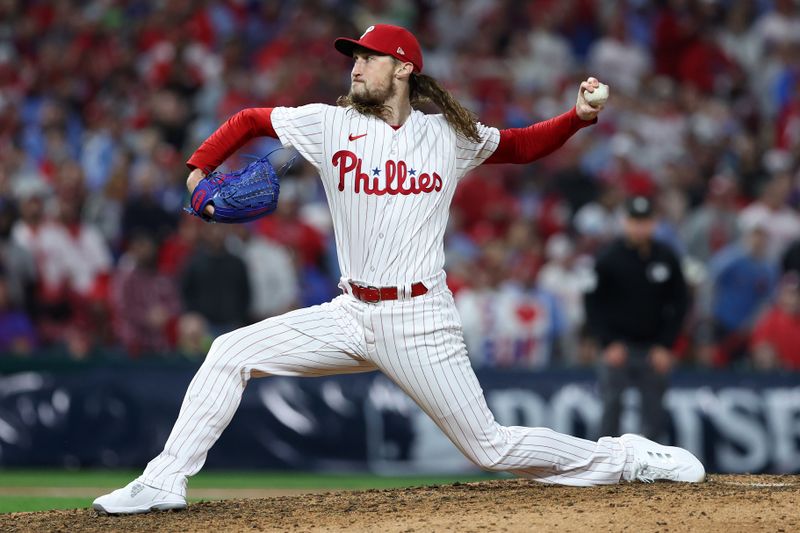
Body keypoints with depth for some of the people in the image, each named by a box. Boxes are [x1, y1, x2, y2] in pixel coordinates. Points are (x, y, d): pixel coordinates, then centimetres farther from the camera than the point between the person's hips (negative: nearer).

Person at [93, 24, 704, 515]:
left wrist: (579, 116, 0)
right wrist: (200, 170, -2)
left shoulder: (450, 136, 1)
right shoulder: (330, 124, 2)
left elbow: (521, 145, 16)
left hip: (420, 322, -3)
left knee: (490, 447, -6)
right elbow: (248, 120, 13)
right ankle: (165, 483, -3)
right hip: (351, 315, 3)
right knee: (231, 354, -8)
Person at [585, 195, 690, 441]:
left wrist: (665, 346, 0)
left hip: (654, 351, 2)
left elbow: (680, 303, 8)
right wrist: (609, 343, -8)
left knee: (655, 417, 0)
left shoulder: (666, 257, 3)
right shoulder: (608, 257, -4)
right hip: (617, 346, -2)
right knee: (611, 410, -6)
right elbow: (593, 304, 0)